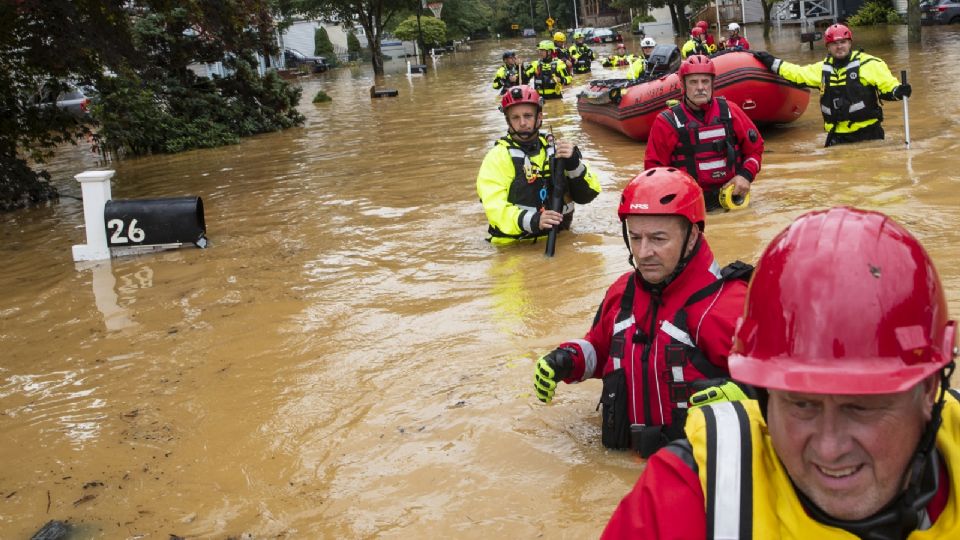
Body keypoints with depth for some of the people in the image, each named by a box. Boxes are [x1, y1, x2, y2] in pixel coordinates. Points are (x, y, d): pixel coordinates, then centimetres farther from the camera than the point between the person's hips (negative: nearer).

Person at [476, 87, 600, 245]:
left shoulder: (555, 150, 13)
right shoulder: (498, 157, 1)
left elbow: (587, 195, 6)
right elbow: (495, 209, -11)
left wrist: (574, 164, -11)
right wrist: (532, 220, -27)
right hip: (514, 247, -3)